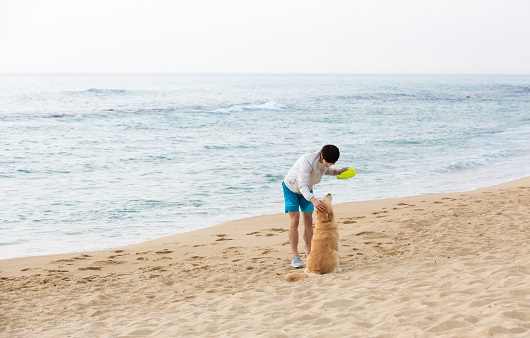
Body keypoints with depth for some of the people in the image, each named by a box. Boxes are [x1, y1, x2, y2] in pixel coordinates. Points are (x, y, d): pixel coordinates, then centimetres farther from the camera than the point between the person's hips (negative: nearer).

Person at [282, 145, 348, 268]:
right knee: (294, 221, -11)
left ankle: (309, 254, 9)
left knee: (308, 221, 3)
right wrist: (313, 200, -62)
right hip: (291, 188, -6)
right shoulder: (307, 161, -41)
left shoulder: (325, 160, -19)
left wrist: (337, 172, -13)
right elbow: (302, 186, -46)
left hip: (307, 189, 6)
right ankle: (295, 257, -7)